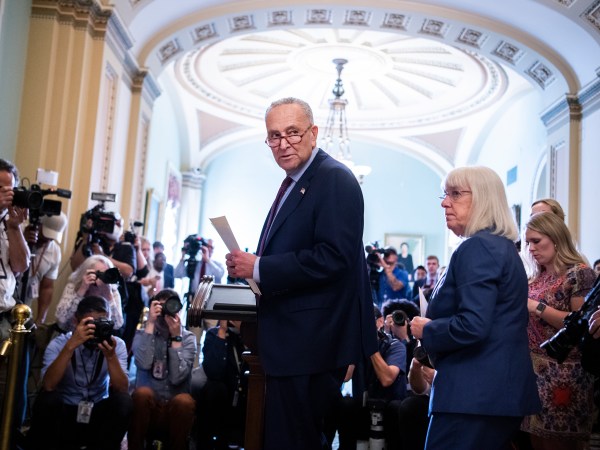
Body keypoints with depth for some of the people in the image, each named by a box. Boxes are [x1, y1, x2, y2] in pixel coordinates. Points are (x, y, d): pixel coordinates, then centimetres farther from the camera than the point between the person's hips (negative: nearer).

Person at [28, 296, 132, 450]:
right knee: (48, 398, -30)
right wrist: (70, 346, -37)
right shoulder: (58, 343, -12)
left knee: (123, 400, -26)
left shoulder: (117, 344, -8)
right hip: (64, 413, -1)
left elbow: (122, 389, -19)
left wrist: (111, 355, -34)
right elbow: (48, 386, -28)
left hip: (98, 414, 1)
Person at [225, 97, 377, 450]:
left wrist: (259, 268, -20)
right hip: (292, 341, 10)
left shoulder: (335, 179, -14)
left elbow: (334, 258, -25)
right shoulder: (294, 182, 16)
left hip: (312, 343, -10)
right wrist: (249, 266, 4)